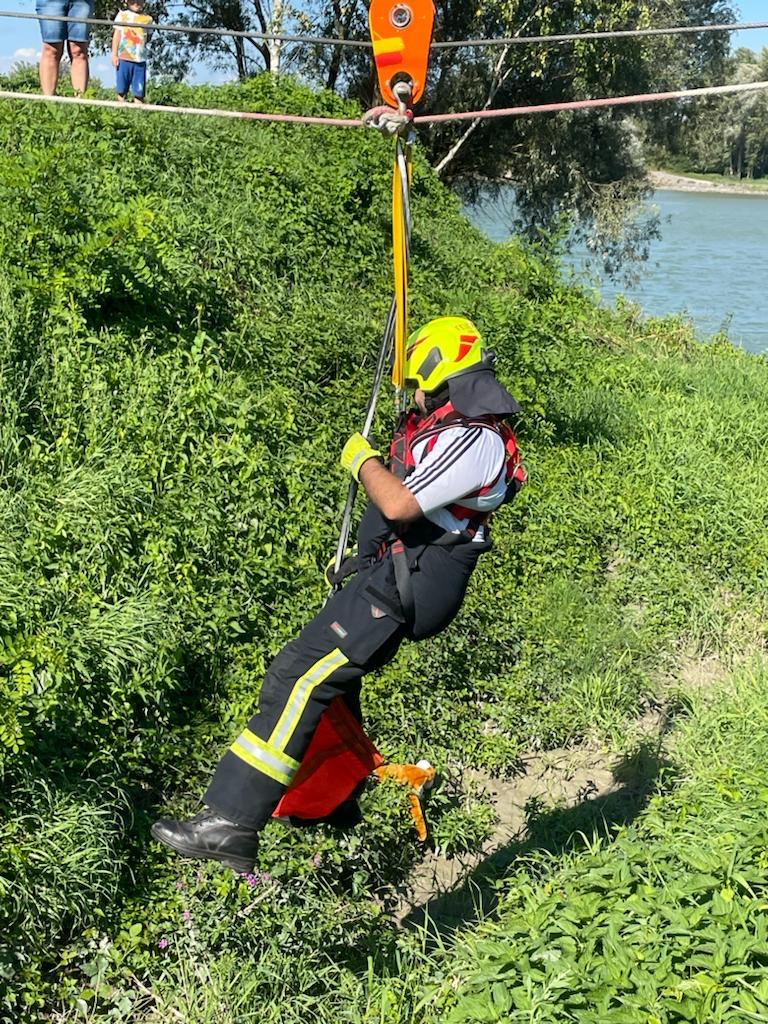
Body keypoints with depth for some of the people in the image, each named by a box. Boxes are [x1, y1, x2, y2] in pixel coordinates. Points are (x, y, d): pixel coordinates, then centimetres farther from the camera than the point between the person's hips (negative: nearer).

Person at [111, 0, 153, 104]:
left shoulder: (147, 19, 10)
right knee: (122, 89, 1)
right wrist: (114, 54, 0)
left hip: (140, 59, 1)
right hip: (124, 57, -1)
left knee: (139, 91, 1)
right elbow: (117, 35, 5)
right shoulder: (122, 15, 6)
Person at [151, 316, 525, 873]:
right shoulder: (461, 424, 19)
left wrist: (364, 461, -10)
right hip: (392, 576, 11)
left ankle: (230, 824, -24)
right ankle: (335, 803, 41)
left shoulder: (472, 439, -17)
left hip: (401, 588, -11)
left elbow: (398, 505, -25)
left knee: (299, 679, -20)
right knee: (331, 675, 24)